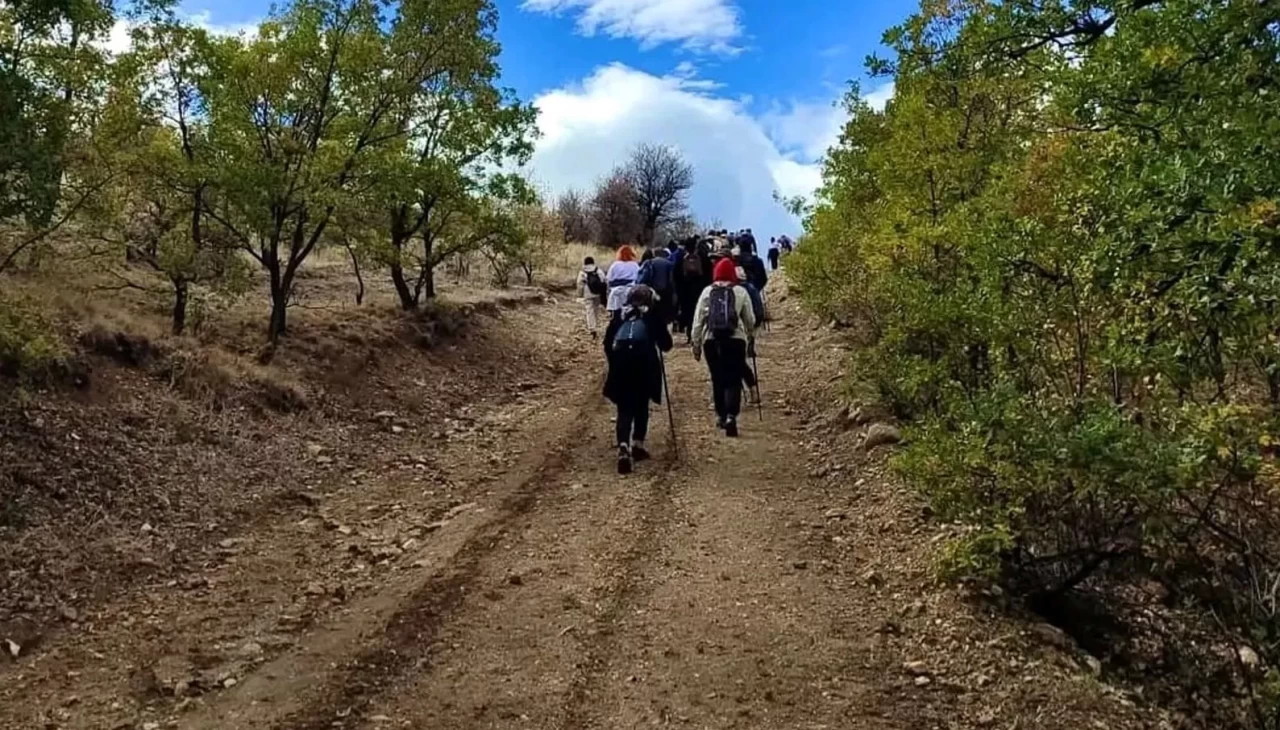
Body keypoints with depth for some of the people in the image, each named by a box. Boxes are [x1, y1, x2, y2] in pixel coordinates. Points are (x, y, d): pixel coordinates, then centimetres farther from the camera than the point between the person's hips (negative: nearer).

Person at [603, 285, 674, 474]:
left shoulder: (620, 315, 19)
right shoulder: (651, 315, 14)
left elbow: (608, 341, 13)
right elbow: (666, 344, 12)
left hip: (620, 360, 1)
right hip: (644, 360, -1)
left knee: (624, 408, 3)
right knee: (641, 405, 19)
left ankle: (623, 447, -17)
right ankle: (638, 444, 16)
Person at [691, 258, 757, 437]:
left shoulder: (707, 292, 6)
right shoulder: (741, 292, 3)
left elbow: (698, 320, 4)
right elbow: (750, 320, 10)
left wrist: (696, 344, 10)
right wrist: (751, 338, 27)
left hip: (712, 340, 2)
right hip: (735, 340, -2)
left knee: (717, 379, 15)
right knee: (734, 380, -2)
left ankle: (721, 415, 25)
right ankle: (731, 416, -20)